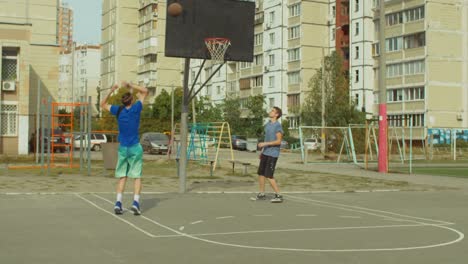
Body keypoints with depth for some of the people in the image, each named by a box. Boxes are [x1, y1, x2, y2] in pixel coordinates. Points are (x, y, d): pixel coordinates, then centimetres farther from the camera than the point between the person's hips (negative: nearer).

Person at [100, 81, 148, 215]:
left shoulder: (118, 110, -2)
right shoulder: (136, 108, -7)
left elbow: (103, 105, 16)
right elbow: (145, 91, 5)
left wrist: (111, 91, 8)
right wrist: (130, 86, 4)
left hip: (123, 148, 2)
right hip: (135, 148, -2)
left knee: (122, 176, 10)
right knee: (137, 176, 1)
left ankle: (118, 203, -1)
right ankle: (135, 202, -12)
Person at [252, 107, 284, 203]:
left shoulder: (278, 126, -13)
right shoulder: (268, 124, 13)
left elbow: (278, 141, -18)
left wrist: (265, 144, -22)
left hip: (272, 154, -8)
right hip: (265, 153, 8)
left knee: (269, 176, -10)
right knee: (261, 173, 9)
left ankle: (278, 195, -1)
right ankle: (262, 194, 20)